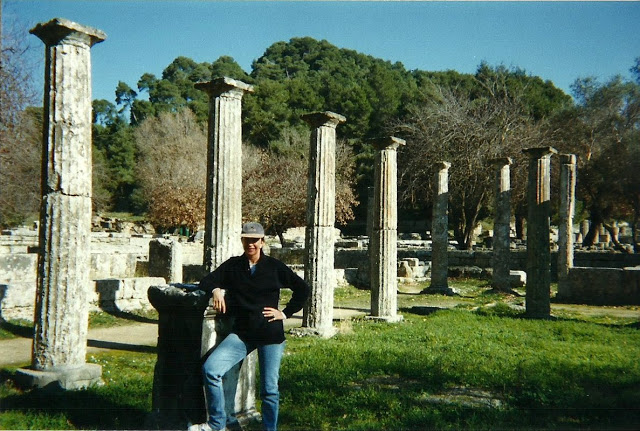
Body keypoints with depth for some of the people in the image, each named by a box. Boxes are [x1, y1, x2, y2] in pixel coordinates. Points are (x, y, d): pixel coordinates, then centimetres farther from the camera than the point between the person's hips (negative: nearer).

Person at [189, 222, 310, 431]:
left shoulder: (274, 266, 1)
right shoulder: (233, 265, 7)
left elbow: (303, 289, 5)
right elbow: (206, 282, 6)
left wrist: (285, 313, -1)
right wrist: (216, 290, -15)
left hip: (270, 334, -2)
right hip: (241, 332, 2)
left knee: (270, 388, 2)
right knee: (210, 369, -15)